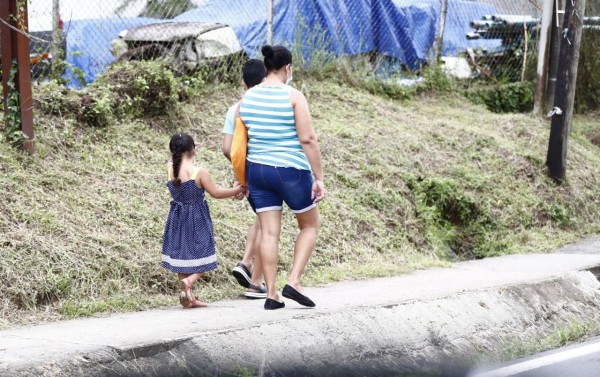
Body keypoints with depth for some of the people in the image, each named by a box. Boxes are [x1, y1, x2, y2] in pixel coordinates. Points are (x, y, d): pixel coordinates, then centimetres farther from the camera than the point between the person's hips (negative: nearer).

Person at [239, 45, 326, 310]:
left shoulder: (248, 97, 5)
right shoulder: (293, 97, -11)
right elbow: (308, 139, -15)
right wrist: (319, 178, -11)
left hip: (257, 169, 5)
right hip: (291, 171, -5)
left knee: (269, 232, 7)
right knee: (310, 225, 14)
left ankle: (271, 294, 5)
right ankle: (293, 282, 3)